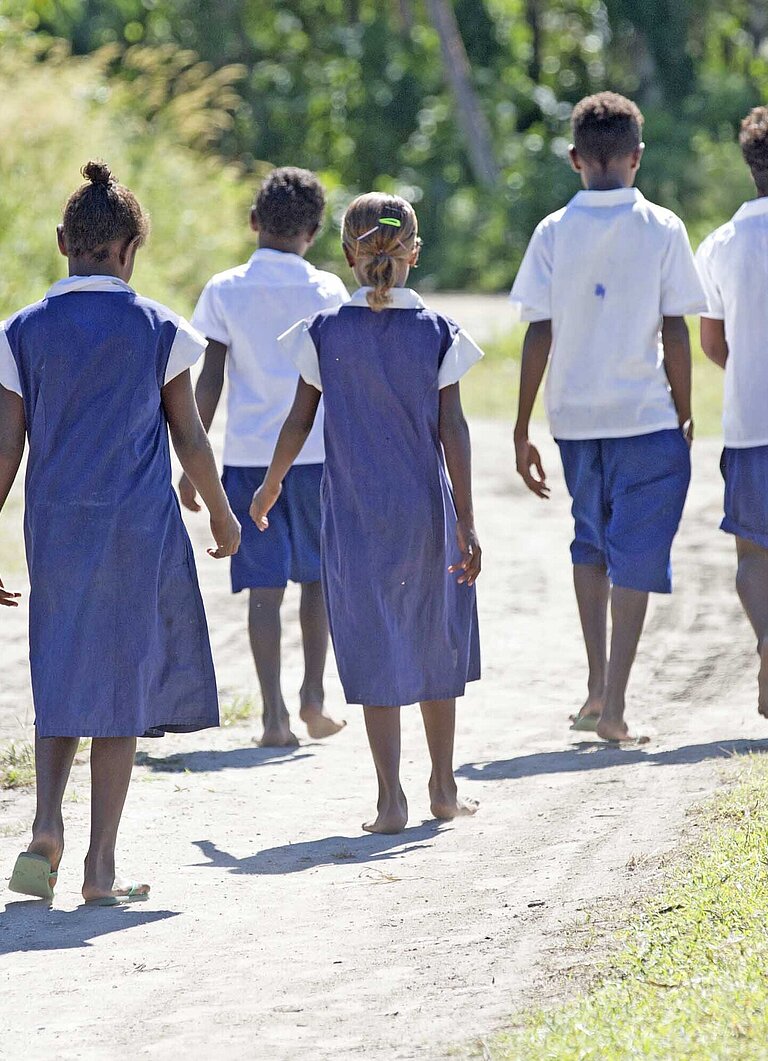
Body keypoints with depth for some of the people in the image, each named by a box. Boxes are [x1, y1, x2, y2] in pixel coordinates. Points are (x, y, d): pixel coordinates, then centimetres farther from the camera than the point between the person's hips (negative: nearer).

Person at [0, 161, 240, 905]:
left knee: (60, 678, 15)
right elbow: (189, 437, 2)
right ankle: (100, 868, 4)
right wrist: (221, 513, 17)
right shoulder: (159, 331, -3)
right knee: (119, 684, 4)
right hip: (137, 529, -2)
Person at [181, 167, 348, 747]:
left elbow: (209, 384, -1)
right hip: (316, 452, 0)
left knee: (264, 585, 1)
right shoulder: (327, 290, -1)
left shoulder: (224, 291, 0)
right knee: (318, 574, 17)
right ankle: (313, 695, 8)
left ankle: (274, 712, -5)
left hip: (248, 456, 0)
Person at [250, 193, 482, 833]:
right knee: (436, 642, 15)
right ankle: (444, 787, 23)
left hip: (354, 515, 0)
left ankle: (391, 799, -4)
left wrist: (270, 487, 17)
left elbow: (300, 422, 0)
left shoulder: (324, 333, -4)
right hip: (426, 509, 0)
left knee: (374, 649, 2)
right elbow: (452, 429, -7)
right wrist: (465, 521, -6)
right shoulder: (437, 332, -5)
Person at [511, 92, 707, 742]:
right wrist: (684, 415, 6)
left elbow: (540, 335, -2)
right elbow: (675, 332, -5)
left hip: (575, 418, 3)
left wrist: (523, 429, 3)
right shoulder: (662, 229, -5)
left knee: (591, 544, 21)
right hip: (646, 416, -2)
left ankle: (596, 686, 16)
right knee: (636, 555, 0)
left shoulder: (554, 233, -1)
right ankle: (614, 703, -7)